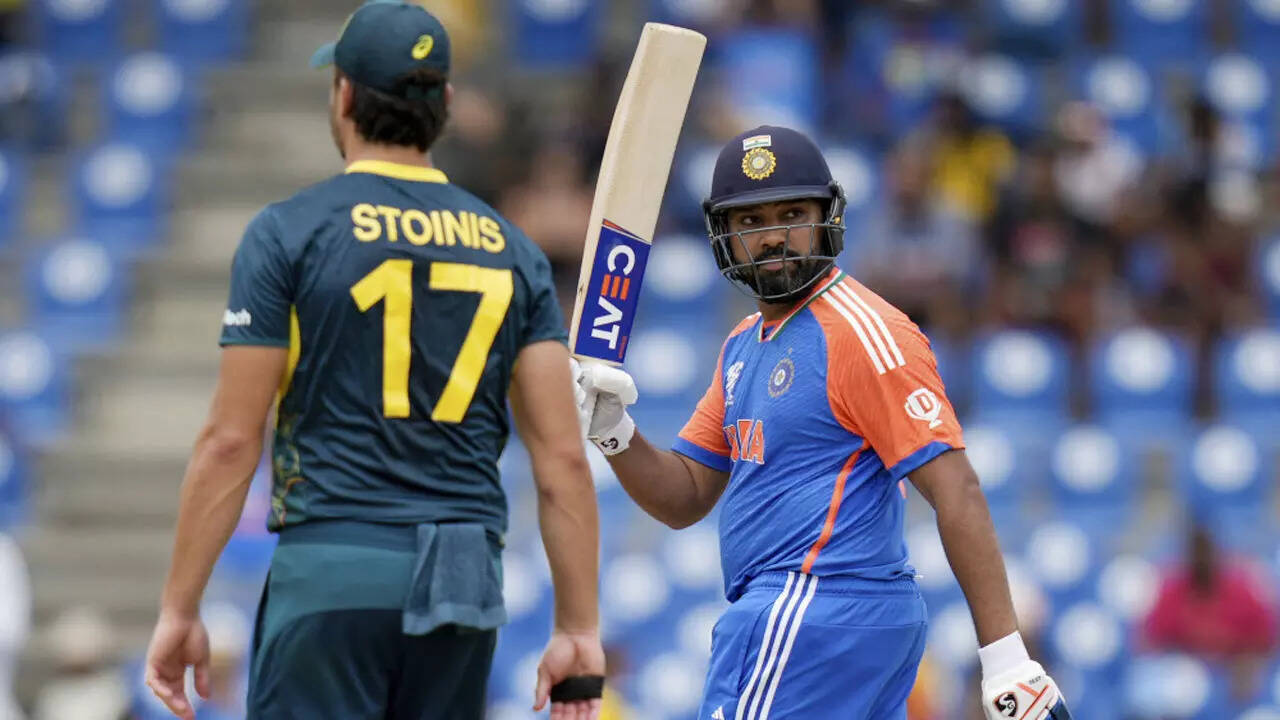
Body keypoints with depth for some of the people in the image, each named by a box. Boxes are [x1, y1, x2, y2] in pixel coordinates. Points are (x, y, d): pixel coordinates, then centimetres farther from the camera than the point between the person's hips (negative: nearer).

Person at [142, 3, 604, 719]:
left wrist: (180, 609, -1)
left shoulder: (290, 231, -2)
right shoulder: (512, 249, 10)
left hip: (332, 571, -4)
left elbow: (230, 442, -5)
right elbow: (564, 456, 3)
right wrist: (579, 632, 5)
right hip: (468, 582, 4)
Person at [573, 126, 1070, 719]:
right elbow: (685, 499, 19)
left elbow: (955, 490, -16)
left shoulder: (864, 333, -10)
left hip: (819, 610, -9)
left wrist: (1006, 659, -22)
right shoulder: (744, 345, 18)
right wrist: (612, 432, -2)